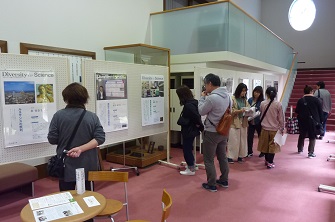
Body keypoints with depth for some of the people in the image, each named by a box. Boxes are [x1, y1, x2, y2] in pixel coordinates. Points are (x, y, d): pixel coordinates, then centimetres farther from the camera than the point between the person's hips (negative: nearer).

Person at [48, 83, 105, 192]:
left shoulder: (59, 115, -7)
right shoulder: (92, 116, -4)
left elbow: (52, 139, -6)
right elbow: (100, 138, -11)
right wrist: (81, 148, -14)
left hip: (67, 166, -1)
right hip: (88, 166, 1)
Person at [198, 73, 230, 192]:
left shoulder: (211, 98, -25)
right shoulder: (227, 95, 2)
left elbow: (201, 111, -12)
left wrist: (202, 97, 1)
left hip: (212, 132, -8)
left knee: (209, 160, 5)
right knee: (222, 156, 19)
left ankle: (212, 185, 12)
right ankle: (224, 180, 31)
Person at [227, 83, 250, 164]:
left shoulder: (245, 100, 12)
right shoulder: (233, 99, -8)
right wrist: (240, 111, -23)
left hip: (243, 122, 6)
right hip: (234, 122, -6)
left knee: (242, 140, 9)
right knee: (233, 141, -5)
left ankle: (240, 156, 20)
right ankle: (230, 157, 4)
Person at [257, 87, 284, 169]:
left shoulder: (262, 103, -7)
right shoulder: (278, 104, -11)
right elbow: (281, 118, -5)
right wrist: (282, 128, 5)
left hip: (265, 128, 2)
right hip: (274, 129, -2)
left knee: (266, 145, 15)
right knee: (272, 146, 7)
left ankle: (267, 160, 30)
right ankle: (270, 162, 9)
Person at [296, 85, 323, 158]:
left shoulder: (300, 100, -3)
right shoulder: (316, 100, -7)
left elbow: (297, 111, 2)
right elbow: (320, 111, -3)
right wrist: (321, 120, 4)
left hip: (302, 121, 3)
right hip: (313, 121, -3)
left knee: (302, 135, 19)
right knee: (312, 137, 4)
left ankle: (300, 149, 34)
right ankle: (311, 153, 0)